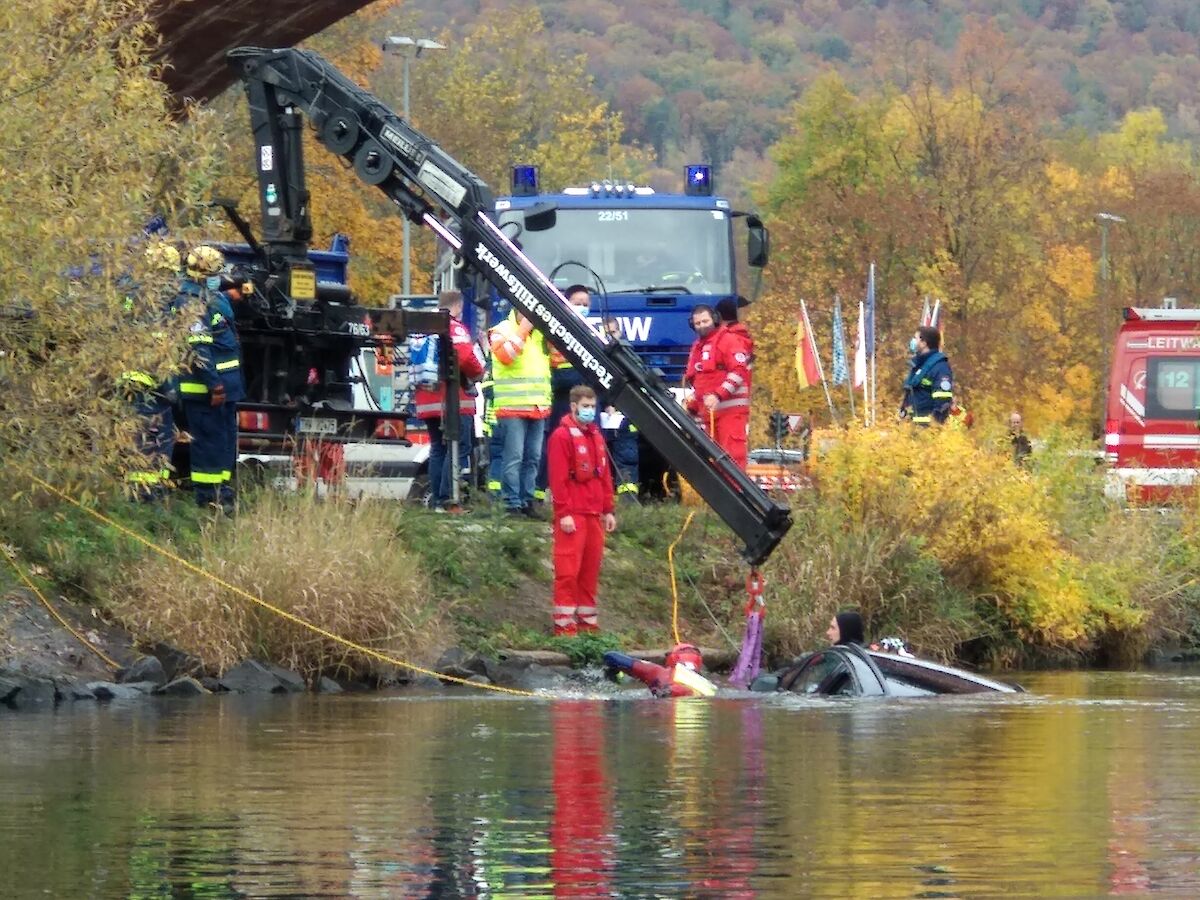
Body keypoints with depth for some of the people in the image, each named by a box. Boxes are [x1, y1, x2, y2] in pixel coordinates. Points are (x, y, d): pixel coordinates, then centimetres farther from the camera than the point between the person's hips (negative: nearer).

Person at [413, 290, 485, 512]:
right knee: (457, 448, -7)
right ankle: (446, 499, -15)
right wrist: (478, 374, -2)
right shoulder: (455, 328, -9)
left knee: (437, 448, 14)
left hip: (427, 401, 8)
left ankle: (435, 498, 13)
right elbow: (466, 357, -20)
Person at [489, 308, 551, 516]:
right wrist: (523, 329, -16)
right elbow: (506, 355, -19)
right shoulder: (502, 331, -1)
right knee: (514, 457, -9)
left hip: (538, 408, 7)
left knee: (533, 458, 8)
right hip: (512, 408, -7)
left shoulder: (540, 332, 17)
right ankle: (512, 504, -7)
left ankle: (527, 501, 14)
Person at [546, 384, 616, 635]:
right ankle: (564, 623, -4)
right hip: (572, 515, -8)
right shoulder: (562, 436, -8)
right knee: (568, 569, -7)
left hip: (594, 513, 8)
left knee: (591, 569, 10)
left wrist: (608, 510, 16)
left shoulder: (595, 436, 16)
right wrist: (564, 513, -18)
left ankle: (588, 620, 17)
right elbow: (558, 479, -14)